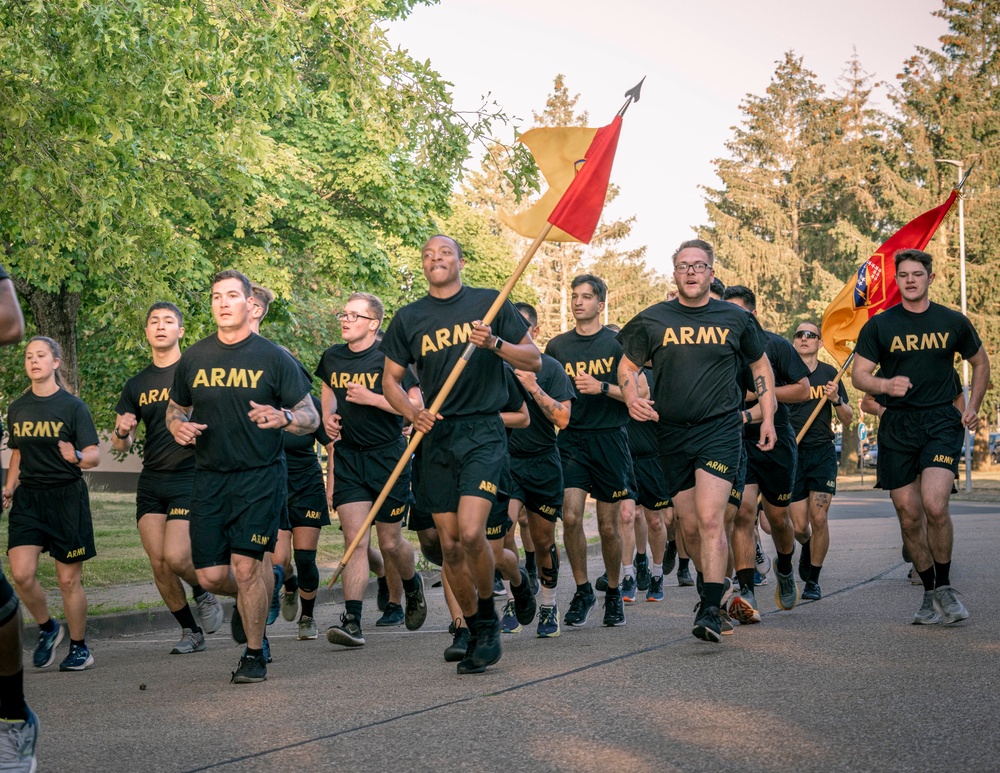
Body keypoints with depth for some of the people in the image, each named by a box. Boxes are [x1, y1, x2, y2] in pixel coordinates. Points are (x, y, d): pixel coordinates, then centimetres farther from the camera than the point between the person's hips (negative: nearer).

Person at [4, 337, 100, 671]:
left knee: (69, 579, 1)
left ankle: (79, 648, 17)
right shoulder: (17, 408, 9)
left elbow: (95, 455, -10)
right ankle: (47, 629, 15)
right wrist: (9, 487, 7)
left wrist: (78, 457, -31)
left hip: (66, 497, -4)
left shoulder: (72, 406, -5)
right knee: (22, 574, -10)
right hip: (28, 497, 4)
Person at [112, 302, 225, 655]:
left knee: (175, 557, -18)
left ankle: (204, 593, 15)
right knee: (159, 565, -1)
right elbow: (121, 445, 15)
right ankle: (191, 632, 16)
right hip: (151, 482, 5)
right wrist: (122, 432, -8)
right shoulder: (137, 385, 13)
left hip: (191, 478, -5)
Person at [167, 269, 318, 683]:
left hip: (260, 475, -3)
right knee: (210, 576, -1)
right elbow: (175, 409, 20)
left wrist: (283, 417, -22)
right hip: (209, 477, 3)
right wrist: (178, 427, -4)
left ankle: (254, 654, 5)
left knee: (245, 565, -12)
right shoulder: (193, 358, 9)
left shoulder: (274, 357, -1)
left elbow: (311, 417, 0)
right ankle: (247, 600, 35)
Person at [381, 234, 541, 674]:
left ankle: (488, 618, 2)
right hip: (437, 436, 4)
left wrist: (495, 344, -13)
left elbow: (533, 360, 5)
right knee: (450, 545, 4)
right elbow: (391, 381, 13)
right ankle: (476, 634, 19)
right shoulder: (409, 318, 9)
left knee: (470, 533, -20)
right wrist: (413, 414, -6)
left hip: (482, 430, -4)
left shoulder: (489, 303, 3)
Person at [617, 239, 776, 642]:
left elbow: (760, 365, 18)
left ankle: (711, 611, -19)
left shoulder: (735, 319, 5)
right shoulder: (653, 320, 5)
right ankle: (708, 588, 33)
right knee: (690, 525, 9)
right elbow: (627, 366, 13)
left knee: (710, 518, -17)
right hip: (672, 434, 3)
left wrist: (768, 418, 12)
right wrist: (632, 397, -8)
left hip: (720, 429, -3)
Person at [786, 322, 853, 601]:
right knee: (799, 527, -2)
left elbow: (848, 420, 8)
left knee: (818, 518, -10)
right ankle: (807, 547, 35)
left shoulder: (829, 374, 6)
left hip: (822, 452, 0)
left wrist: (836, 400, -11)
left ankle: (813, 580, 5)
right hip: (791, 454, 0)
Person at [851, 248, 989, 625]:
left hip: (942, 423, -1)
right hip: (897, 427, 1)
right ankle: (930, 594, 20)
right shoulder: (879, 325, 3)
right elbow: (859, 374, 1)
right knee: (909, 516, 4)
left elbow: (981, 363, 21)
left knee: (934, 506, -19)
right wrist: (886, 385, -19)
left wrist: (972, 407, 11)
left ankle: (945, 586, 0)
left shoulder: (953, 323, 6)